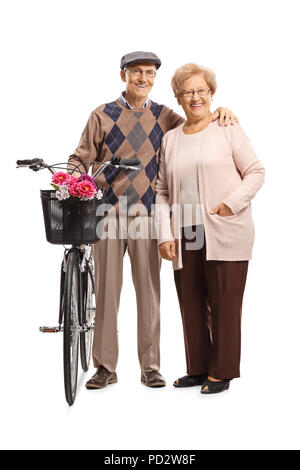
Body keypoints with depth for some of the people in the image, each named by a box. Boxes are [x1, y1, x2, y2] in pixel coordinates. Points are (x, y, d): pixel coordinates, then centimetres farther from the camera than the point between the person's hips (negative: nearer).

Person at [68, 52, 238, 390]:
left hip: (147, 214, 1)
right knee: (106, 289, 2)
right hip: (106, 213, -1)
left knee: (148, 290, 3)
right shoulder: (102, 116, 7)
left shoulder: (165, 117, 12)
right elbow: (81, 159, 7)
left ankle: (150, 367, 15)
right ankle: (105, 367, 13)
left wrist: (217, 114, -3)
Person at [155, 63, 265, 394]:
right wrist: (164, 234, 4)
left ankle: (221, 372, 11)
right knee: (191, 302, 7)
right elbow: (162, 192, 13)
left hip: (225, 233, -4)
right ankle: (198, 369, 20)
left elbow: (256, 172, 1)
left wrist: (231, 204, -12)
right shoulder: (170, 139, 15)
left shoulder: (228, 129, 3)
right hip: (186, 235, 4)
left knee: (224, 301, -1)